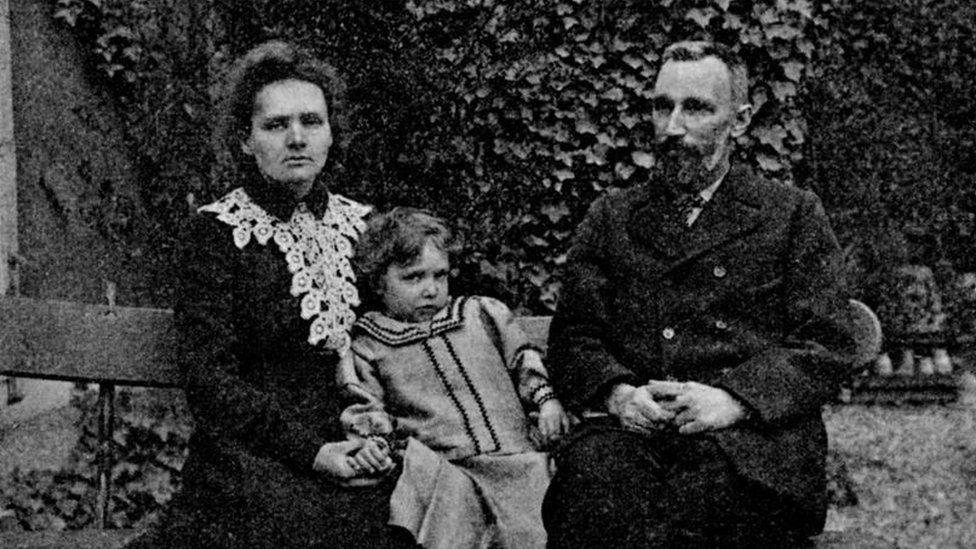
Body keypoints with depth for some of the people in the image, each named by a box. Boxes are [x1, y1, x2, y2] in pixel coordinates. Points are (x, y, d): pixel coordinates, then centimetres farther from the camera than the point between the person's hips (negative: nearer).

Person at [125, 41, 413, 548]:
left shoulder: (361, 224, 14)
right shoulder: (215, 231, 0)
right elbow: (209, 379, -8)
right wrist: (310, 451, -17)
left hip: (355, 447, 5)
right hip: (252, 453, -5)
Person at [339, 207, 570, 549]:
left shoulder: (481, 315, 18)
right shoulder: (367, 348, 12)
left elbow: (523, 361, 24)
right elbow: (364, 407, 10)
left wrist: (546, 400, 7)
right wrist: (373, 438, -12)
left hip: (517, 457, 2)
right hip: (444, 469, -2)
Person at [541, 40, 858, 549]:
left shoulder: (793, 214, 15)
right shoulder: (610, 216, 22)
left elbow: (828, 345, 6)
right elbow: (572, 336, 15)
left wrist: (735, 398, -11)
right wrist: (618, 393, -8)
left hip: (751, 430, -1)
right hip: (630, 425, 2)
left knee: (709, 483, -36)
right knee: (593, 469, -34)